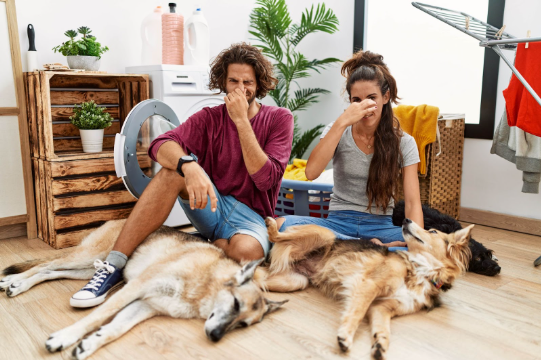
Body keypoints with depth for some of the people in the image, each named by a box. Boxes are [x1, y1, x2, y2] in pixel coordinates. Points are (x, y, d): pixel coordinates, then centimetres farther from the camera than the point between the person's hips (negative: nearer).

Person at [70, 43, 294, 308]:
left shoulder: (278, 119, -2)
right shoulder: (210, 118, 2)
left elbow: (266, 179, -16)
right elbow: (161, 145, -16)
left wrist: (242, 121, -20)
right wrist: (190, 166, -39)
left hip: (251, 215, -2)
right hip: (213, 206, 2)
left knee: (247, 250, -38)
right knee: (175, 167, -27)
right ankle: (114, 265, -24)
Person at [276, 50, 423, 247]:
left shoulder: (403, 142, 1)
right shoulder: (338, 131, 2)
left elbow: (413, 203, -7)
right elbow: (311, 172, -17)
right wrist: (342, 122, -20)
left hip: (380, 226, -1)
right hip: (339, 222, 2)